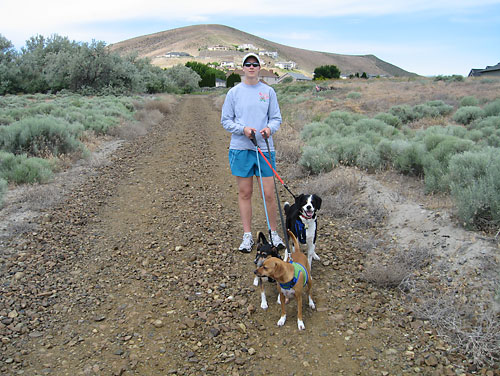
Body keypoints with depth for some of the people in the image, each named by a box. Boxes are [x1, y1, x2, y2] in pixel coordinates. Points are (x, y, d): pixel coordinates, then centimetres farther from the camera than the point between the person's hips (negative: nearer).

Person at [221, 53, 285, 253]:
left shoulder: (268, 91, 8)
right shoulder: (234, 92, 5)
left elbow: (276, 118, 9)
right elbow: (226, 120, 5)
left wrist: (269, 128, -14)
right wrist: (243, 129, -12)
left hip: (265, 148, 0)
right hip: (241, 148, 0)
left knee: (269, 194, 0)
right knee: (244, 193, 6)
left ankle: (273, 233, 19)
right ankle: (247, 235, 17)